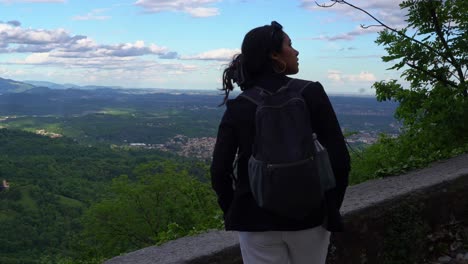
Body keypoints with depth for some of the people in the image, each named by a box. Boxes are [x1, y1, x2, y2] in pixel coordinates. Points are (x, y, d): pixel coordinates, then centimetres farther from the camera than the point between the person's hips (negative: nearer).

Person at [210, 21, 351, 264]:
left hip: (256, 219, 1)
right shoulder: (310, 93, -9)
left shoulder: (237, 106, -5)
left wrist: (233, 212, 8)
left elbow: (219, 171, -8)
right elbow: (338, 157, -12)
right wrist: (332, 209, 1)